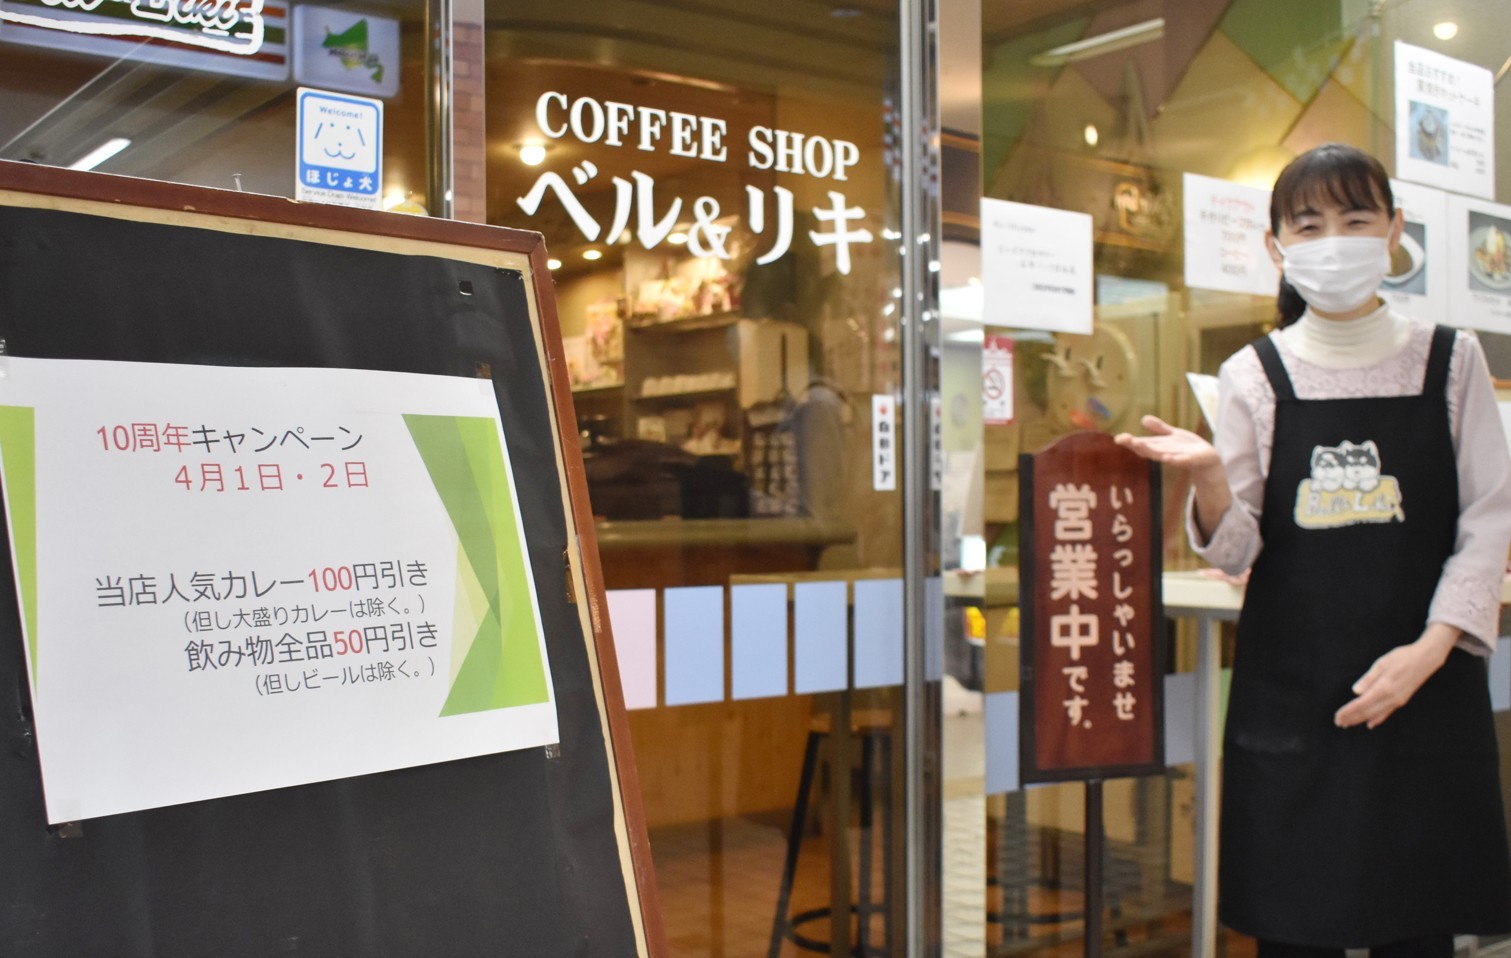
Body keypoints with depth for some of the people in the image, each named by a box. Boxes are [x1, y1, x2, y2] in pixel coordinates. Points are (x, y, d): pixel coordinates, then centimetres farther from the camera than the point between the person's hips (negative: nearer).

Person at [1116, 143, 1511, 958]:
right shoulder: (1255, 376, 2)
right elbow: (1235, 548, -2)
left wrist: (1430, 648, -11)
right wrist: (1209, 477, -24)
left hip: (1424, 689, 0)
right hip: (1291, 695, 0)